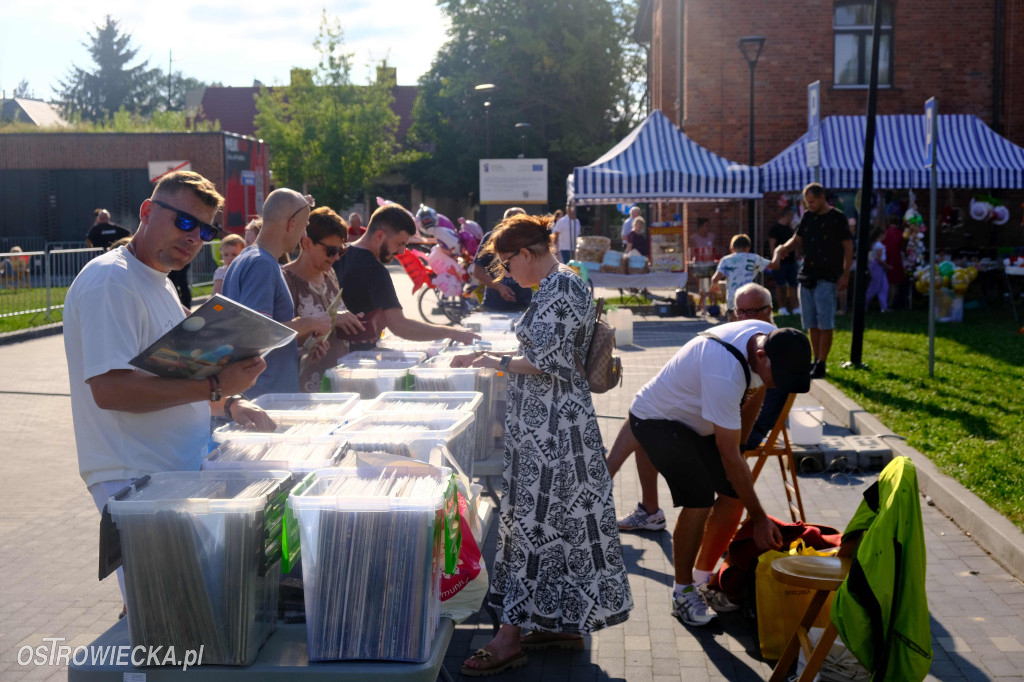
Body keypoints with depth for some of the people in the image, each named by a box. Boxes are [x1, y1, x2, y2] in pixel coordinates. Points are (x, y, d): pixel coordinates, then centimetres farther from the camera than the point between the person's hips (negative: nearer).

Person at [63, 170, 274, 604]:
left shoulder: (160, 285, 17)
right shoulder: (110, 282, -14)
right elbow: (109, 387, -25)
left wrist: (228, 406, 10)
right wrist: (215, 386, -24)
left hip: (180, 471, 10)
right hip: (134, 483, -9)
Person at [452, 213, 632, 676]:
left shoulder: (560, 288, -16)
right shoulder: (560, 285, 15)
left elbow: (546, 364, -21)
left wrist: (492, 362, -11)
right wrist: (496, 360, 15)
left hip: (550, 425, -10)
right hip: (546, 421, 10)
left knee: (534, 520, -6)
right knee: (558, 520, 14)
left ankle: (510, 636, 1)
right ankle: (565, 624, 23)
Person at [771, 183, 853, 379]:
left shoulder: (837, 218, -5)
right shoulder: (808, 216, 11)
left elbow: (848, 247, -4)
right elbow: (797, 240, 18)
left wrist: (845, 275, -10)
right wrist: (782, 249, -4)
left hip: (827, 278, -6)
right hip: (807, 275, 6)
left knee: (825, 324, -6)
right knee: (812, 324, 9)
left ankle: (821, 365, -2)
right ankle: (816, 361, 18)